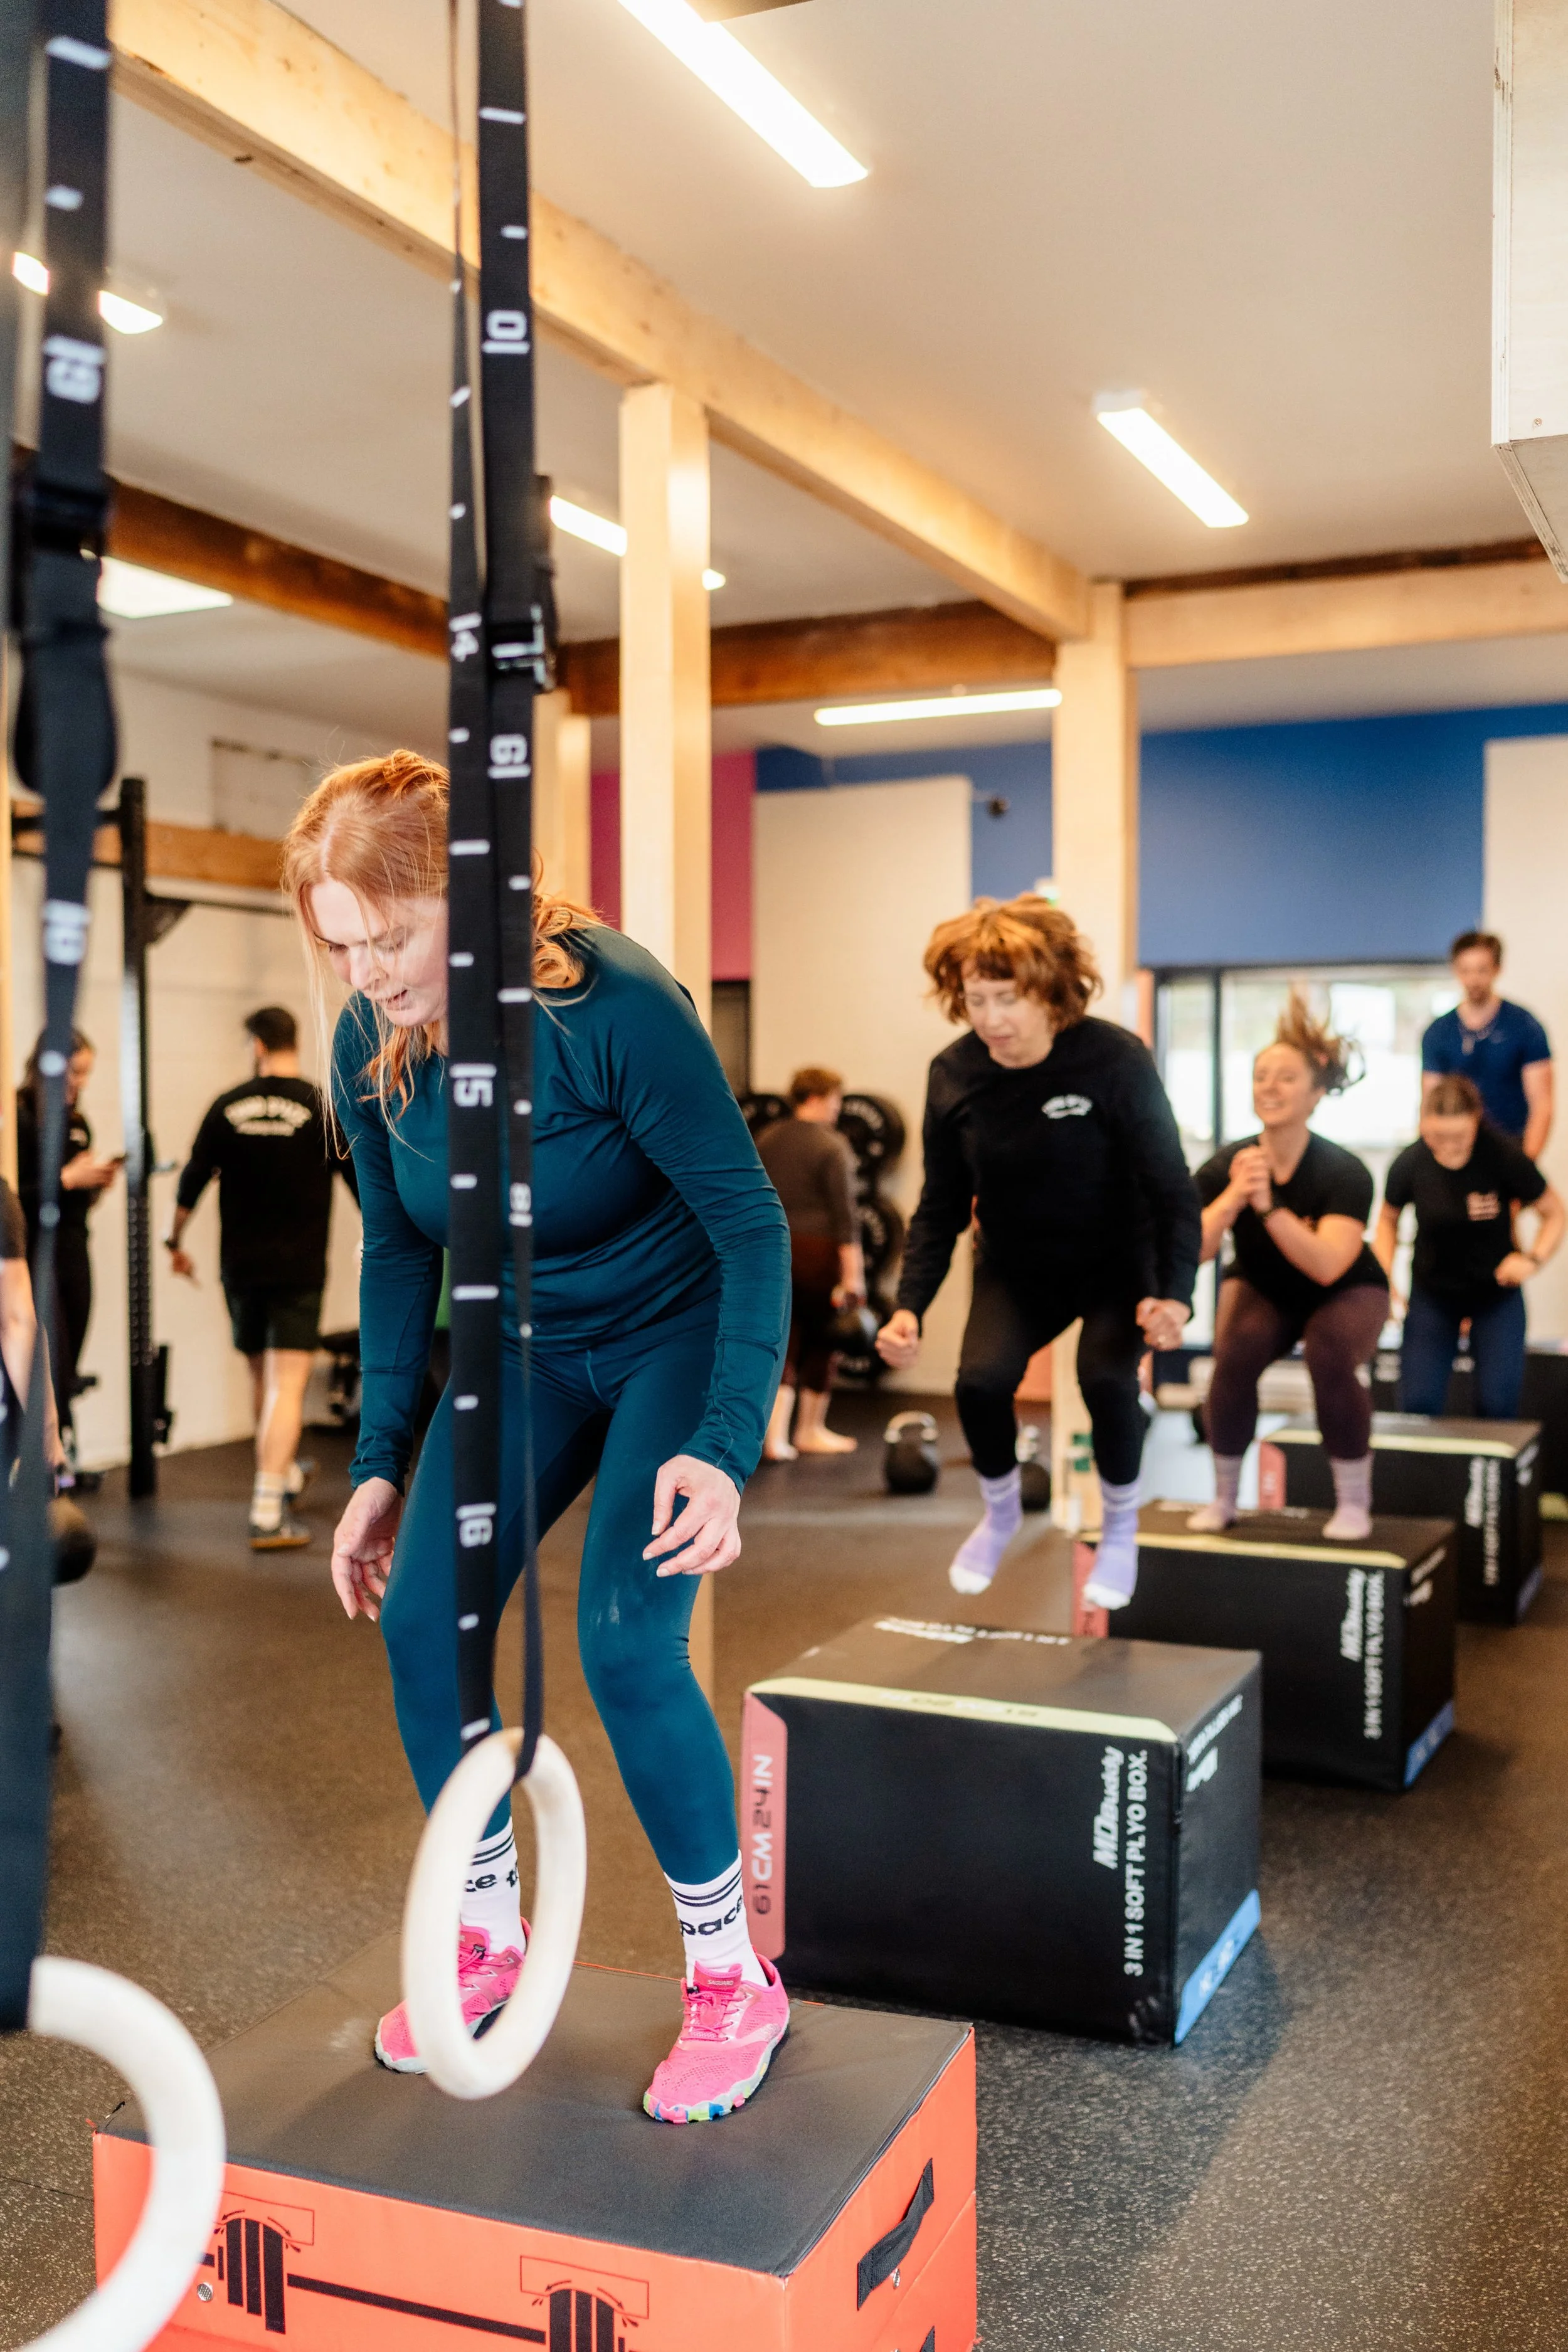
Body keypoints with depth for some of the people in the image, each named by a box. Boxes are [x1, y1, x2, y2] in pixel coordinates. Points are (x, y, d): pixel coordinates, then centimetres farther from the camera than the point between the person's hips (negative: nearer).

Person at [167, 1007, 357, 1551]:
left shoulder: (228, 1108, 0)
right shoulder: (322, 1109, -7)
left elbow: (192, 1181, 5)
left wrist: (174, 1241, 21)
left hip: (240, 1266, 3)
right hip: (299, 1269, -3)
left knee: (262, 1377, 20)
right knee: (287, 1387, -5)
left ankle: (283, 1471, 41)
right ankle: (268, 1511, -15)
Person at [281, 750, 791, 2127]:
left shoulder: (617, 1006, -29)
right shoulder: (371, 1044, -11)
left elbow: (753, 1224, -24)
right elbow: (401, 1250, 3)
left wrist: (725, 1449, -33)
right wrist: (384, 1460, 0)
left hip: (678, 1331, -5)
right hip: (526, 1346, 6)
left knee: (625, 1642, -18)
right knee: (421, 1620, -5)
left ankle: (735, 1984, 3)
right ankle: (493, 1941, 18)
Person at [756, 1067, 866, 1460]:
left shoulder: (766, 1140, 9)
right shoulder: (831, 1147, -10)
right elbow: (844, 1213, -14)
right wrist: (853, 1273, -14)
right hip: (817, 1251, -5)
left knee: (784, 1340, 7)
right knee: (820, 1339, 10)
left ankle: (775, 1433, -5)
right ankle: (811, 1430, 23)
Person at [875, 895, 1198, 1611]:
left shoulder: (1115, 1061, -25)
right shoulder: (954, 1074, -14)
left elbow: (1172, 1189, -21)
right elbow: (942, 1205, -5)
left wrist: (1174, 1293, -35)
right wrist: (909, 1306, -17)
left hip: (1118, 1262, -3)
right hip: (1017, 1267, 3)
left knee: (1105, 1378, -27)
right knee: (980, 1379, -20)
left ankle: (1120, 1531, 5)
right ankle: (1000, 1513, 14)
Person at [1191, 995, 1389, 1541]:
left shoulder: (1344, 1173, -27)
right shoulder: (1225, 1166, -20)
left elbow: (1327, 1266, -39)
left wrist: (1267, 1203, -47)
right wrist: (1233, 1198, -43)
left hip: (1346, 1292, -2)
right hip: (1262, 1290, 2)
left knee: (1330, 1354, -32)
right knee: (1235, 1353, -28)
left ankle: (1354, 1502, -9)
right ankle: (1224, 1498, -6)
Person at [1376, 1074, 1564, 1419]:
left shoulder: (1503, 1155, -22)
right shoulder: (1410, 1164, -17)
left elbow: (1553, 1213, -7)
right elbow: (1388, 1220, 4)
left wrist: (1533, 1258, -24)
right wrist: (1385, 1279, -9)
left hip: (1496, 1291, -1)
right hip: (1432, 1291, 1)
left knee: (1498, 1404, -9)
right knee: (1418, 1403, -7)